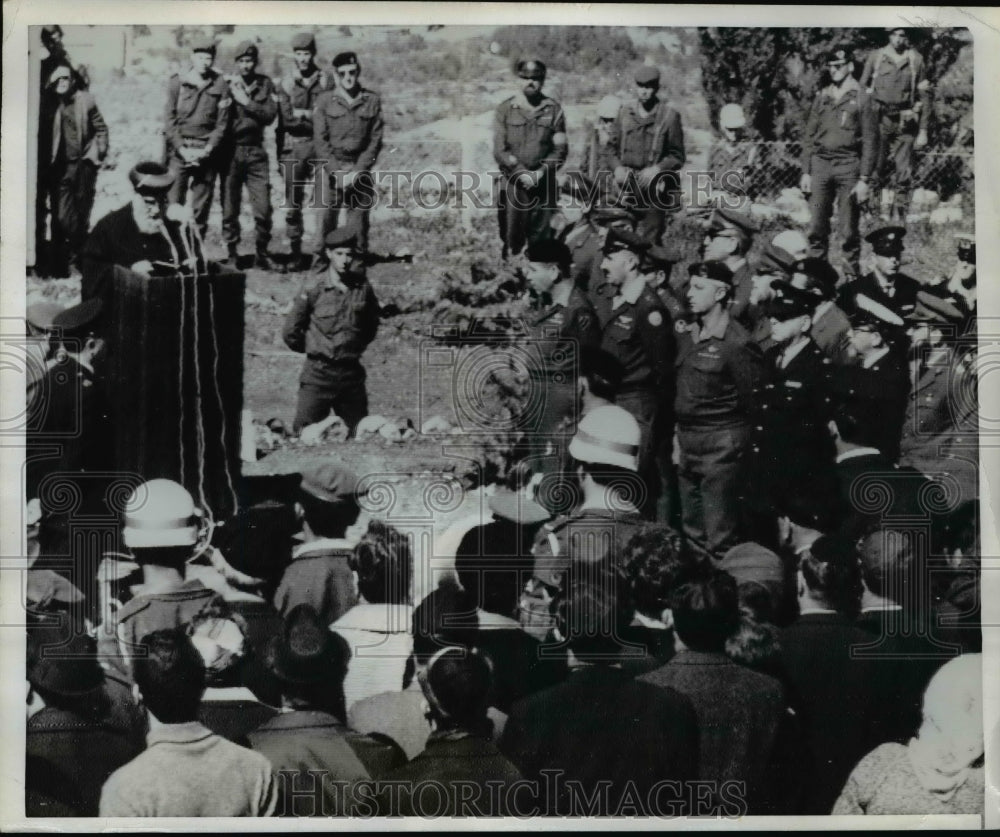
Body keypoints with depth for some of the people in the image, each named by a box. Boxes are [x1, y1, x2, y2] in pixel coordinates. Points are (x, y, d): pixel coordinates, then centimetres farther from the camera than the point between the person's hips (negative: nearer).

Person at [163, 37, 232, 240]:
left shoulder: (220, 85, 4)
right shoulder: (177, 82, 3)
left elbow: (222, 123, 2)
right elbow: (169, 119, 1)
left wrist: (206, 151, -9)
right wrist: (183, 149, -9)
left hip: (207, 152, 1)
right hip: (179, 151, -1)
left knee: (201, 209, 2)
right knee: (173, 205, -5)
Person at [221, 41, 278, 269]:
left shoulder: (265, 84, 8)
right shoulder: (226, 83, 2)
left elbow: (270, 115, -5)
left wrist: (247, 101, -12)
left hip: (255, 152, 1)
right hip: (230, 150, -1)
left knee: (263, 207, -2)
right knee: (230, 208, 2)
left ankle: (262, 254, 11)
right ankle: (231, 254, 13)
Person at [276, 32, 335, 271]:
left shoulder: (327, 81, 5)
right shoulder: (285, 83, 9)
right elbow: (285, 120, 6)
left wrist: (301, 114, -6)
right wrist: (291, 143, 2)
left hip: (320, 146, -1)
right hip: (293, 146, 2)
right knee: (293, 204, 1)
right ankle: (295, 253, 8)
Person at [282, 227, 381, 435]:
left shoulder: (362, 287, -1)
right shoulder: (314, 287, -10)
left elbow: (372, 324, 17)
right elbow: (290, 331, -4)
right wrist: (313, 350, 9)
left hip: (352, 372, 3)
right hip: (319, 372, -3)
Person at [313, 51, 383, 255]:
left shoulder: (372, 100, 4)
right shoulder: (324, 100, 2)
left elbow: (376, 139, 3)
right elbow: (320, 140, 1)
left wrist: (357, 171, -7)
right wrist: (337, 172, -9)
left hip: (360, 168, 0)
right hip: (333, 167, 0)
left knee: (358, 215, -3)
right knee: (329, 214, -3)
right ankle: (327, 258, 5)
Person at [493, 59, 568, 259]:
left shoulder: (554, 110, 4)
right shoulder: (505, 109, 3)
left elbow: (560, 149, 2)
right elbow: (499, 149, -2)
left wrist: (540, 173, -10)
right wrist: (521, 173, -12)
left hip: (543, 183, 1)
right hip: (512, 182, 0)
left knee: (541, 237, 3)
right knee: (511, 237, 0)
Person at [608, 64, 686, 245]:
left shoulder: (669, 116, 1)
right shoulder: (625, 111, 11)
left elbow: (677, 157, 3)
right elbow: (614, 147, 18)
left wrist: (657, 169, -14)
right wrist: (617, 167, -1)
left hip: (654, 188, -3)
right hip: (626, 187, 3)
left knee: (648, 240, -7)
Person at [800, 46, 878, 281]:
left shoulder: (860, 98, 0)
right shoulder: (821, 98, 13)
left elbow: (870, 141, -3)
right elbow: (809, 136, 15)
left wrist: (864, 180, -9)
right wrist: (805, 172, 7)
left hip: (848, 164, -4)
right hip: (820, 163, 4)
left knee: (848, 231, -3)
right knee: (816, 227, 2)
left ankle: (852, 276, 5)